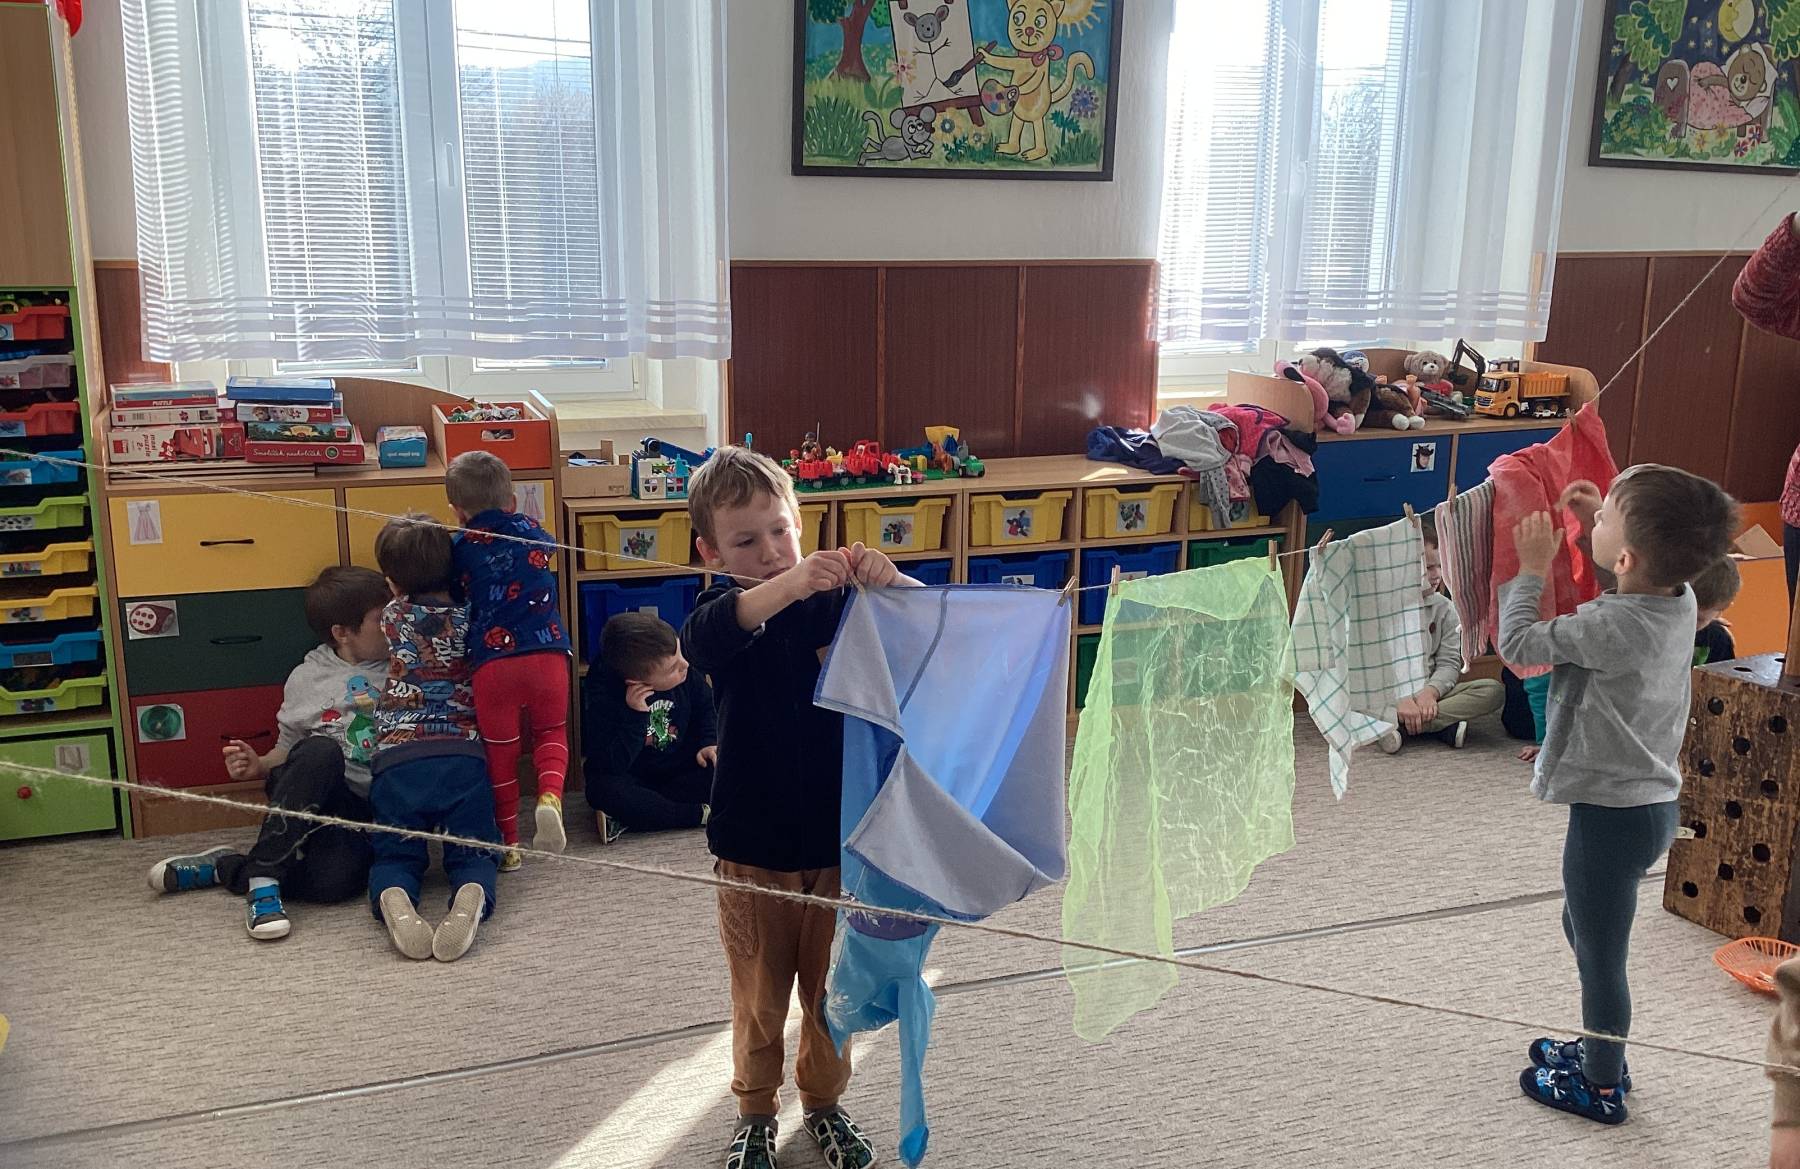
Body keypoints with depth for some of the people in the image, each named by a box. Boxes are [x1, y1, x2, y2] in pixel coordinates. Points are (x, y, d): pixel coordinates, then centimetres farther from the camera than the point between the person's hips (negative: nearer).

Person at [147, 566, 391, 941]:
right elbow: (287, 749, 18)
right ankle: (262, 876, -27)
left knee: (333, 883, -33)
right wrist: (257, 767, -1)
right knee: (321, 750, -37)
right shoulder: (307, 677, 12)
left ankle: (224, 868, -9)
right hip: (319, 799, 0)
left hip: (376, 805, 0)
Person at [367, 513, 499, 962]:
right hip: (463, 756, 0)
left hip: (398, 760, 0)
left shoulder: (393, 618, 12)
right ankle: (472, 897, -30)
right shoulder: (469, 620, 10)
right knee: (472, 853, 8)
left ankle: (393, 898, -25)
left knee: (395, 853, 12)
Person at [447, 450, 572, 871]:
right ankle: (550, 796, -9)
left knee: (500, 751, 12)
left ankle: (508, 842, 18)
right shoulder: (532, 532, 13)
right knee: (552, 732, 20)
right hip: (547, 654, 2)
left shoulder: (460, 549, 7)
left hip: (492, 660, -1)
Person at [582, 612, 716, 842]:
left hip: (680, 768, 4)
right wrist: (635, 716, -37)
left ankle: (631, 817, -22)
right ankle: (701, 814, -26)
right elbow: (609, 765, -30)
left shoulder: (686, 672, -14)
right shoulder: (602, 692, -25)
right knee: (602, 790, -36)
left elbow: (707, 706, 8)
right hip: (633, 778, -4)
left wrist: (709, 743, -8)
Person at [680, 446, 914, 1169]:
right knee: (759, 994, 13)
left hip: (837, 836, 2)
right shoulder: (726, 607, -9)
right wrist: (789, 586, -50)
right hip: (754, 845, -2)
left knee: (832, 987, 16)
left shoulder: (835, 600, -2)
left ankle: (825, 1103, 38)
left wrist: (886, 579, -28)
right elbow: (704, 640, -32)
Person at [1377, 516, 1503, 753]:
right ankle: (1443, 727, -33)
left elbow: (1449, 663, 1)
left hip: (1426, 692, 4)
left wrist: (1429, 692, -21)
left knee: (1494, 690, -19)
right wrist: (1400, 700, -26)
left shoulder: (1445, 609, 9)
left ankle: (1394, 723, -31)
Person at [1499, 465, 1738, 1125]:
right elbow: (1621, 589, 19)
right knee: (1583, 929, 26)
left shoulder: (1611, 627, -29)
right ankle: (1600, 1051, 42)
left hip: (1611, 812, -9)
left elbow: (1517, 643, -17)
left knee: (1600, 954, 9)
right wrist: (1594, 527, 6)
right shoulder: (1678, 598, -4)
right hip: (1650, 799, 9)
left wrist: (1532, 568, -5)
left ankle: (1602, 1088, 27)